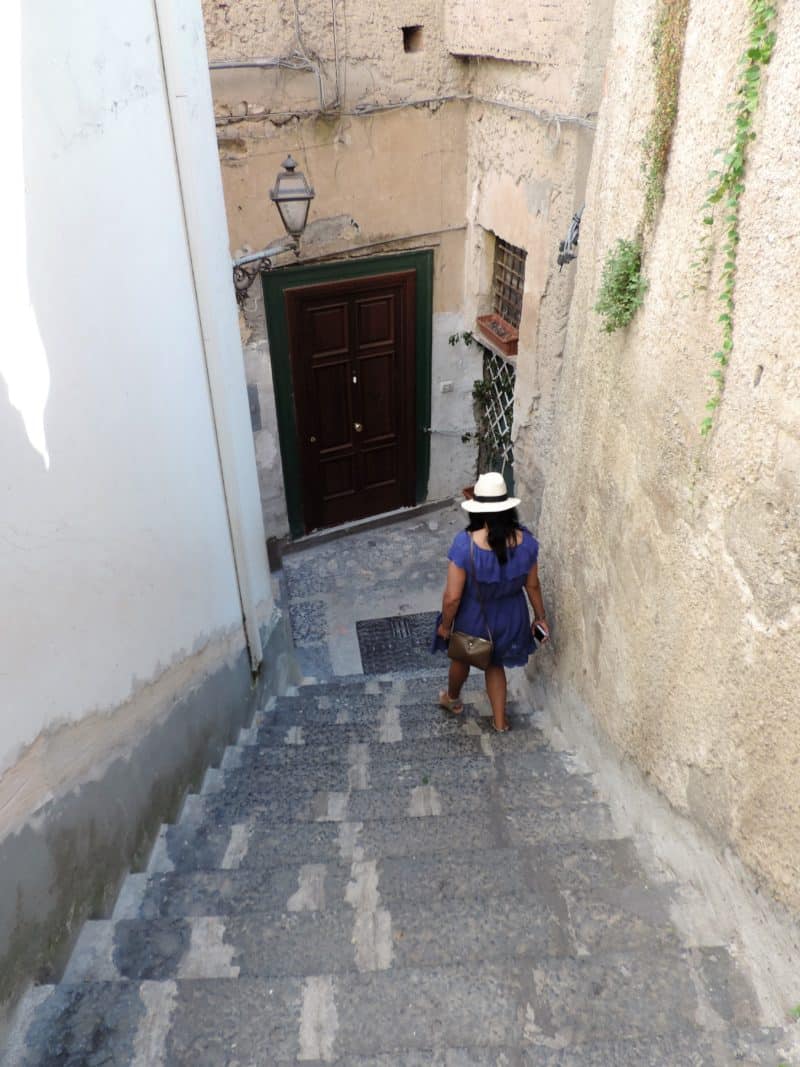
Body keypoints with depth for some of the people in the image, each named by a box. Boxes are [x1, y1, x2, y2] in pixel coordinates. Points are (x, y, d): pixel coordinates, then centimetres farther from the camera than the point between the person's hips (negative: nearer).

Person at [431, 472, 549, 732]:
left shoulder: (465, 544, -31)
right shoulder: (526, 540, -20)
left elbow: (453, 597, -24)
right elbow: (532, 585, -6)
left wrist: (445, 625, -6)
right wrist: (540, 617, 10)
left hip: (474, 617, -2)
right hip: (510, 616, 3)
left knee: (461, 659, 30)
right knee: (495, 663, 31)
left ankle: (453, 699, 58)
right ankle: (500, 720, 43)